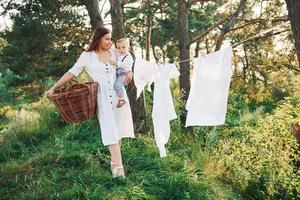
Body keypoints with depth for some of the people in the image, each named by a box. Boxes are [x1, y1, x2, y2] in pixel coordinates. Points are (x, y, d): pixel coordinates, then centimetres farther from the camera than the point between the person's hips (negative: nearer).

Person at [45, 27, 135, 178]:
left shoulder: (114, 52, 10)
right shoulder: (87, 56, 0)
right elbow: (72, 73, -1)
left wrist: (129, 72, 3)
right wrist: (54, 88, -5)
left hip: (119, 94, 4)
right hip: (102, 97, -4)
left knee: (119, 128, 2)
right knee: (110, 130, -12)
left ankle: (114, 161, 12)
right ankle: (118, 166, -15)